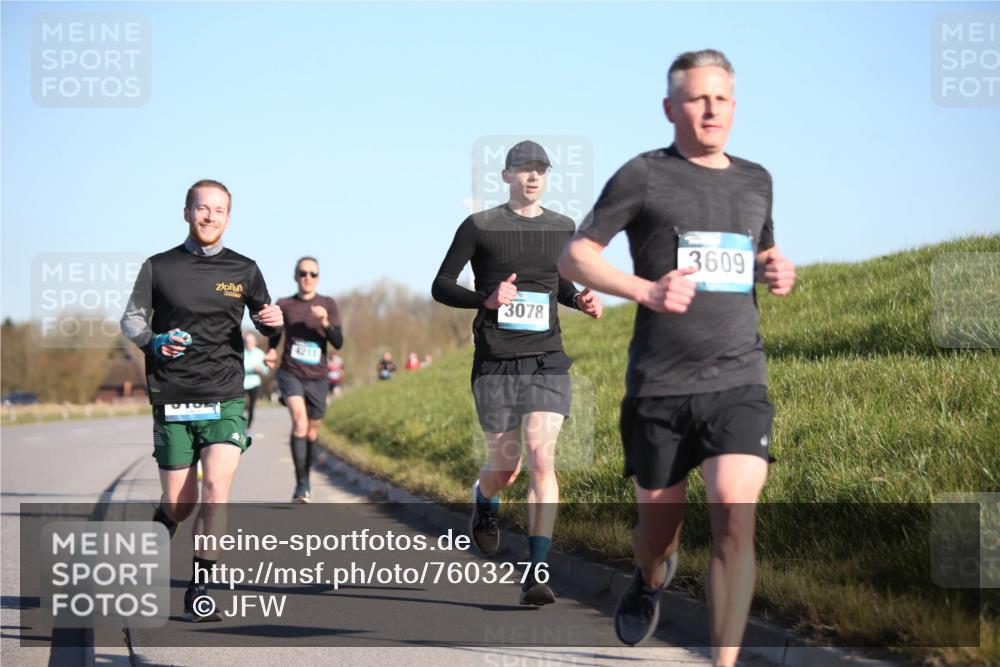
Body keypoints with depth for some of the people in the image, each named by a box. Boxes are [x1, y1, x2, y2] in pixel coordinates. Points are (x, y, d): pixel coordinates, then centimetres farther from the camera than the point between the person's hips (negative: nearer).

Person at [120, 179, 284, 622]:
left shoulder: (243, 270, 9)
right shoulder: (159, 268, 6)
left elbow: (264, 321, 19)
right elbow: (130, 320, 7)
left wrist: (274, 322, -6)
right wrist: (155, 342, -15)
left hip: (225, 399, 0)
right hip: (172, 401, 0)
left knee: (216, 489, -16)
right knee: (179, 502, 2)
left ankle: (199, 591, -7)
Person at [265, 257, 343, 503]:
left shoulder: (328, 305, -1)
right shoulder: (284, 305, 0)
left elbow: (338, 343, -6)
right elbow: (274, 334, 15)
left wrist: (325, 323, -23)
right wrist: (271, 352, -5)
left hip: (317, 377, 2)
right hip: (290, 373, -2)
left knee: (312, 431, 12)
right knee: (299, 422, -22)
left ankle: (306, 479, 34)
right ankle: (301, 484, -23)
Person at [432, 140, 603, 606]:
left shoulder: (562, 229, 11)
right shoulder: (480, 226, 0)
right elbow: (441, 287, 2)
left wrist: (581, 300, 5)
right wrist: (486, 300, -16)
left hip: (547, 362, 1)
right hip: (495, 363, -1)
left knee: (541, 461, -14)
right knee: (505, 468, 6)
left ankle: (536, 575, -13)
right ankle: (483, 503, 46)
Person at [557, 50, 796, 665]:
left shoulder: (756, 181, 13)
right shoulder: (644, 176, -1)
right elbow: (574, 256, -1)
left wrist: (777, 270, 5)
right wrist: (646, 290, -16)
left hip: (739, 382, 2)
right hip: (660, 385, -2)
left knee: (736, 520, -18)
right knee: (659, 532, 11)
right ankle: (652, 578, 48)